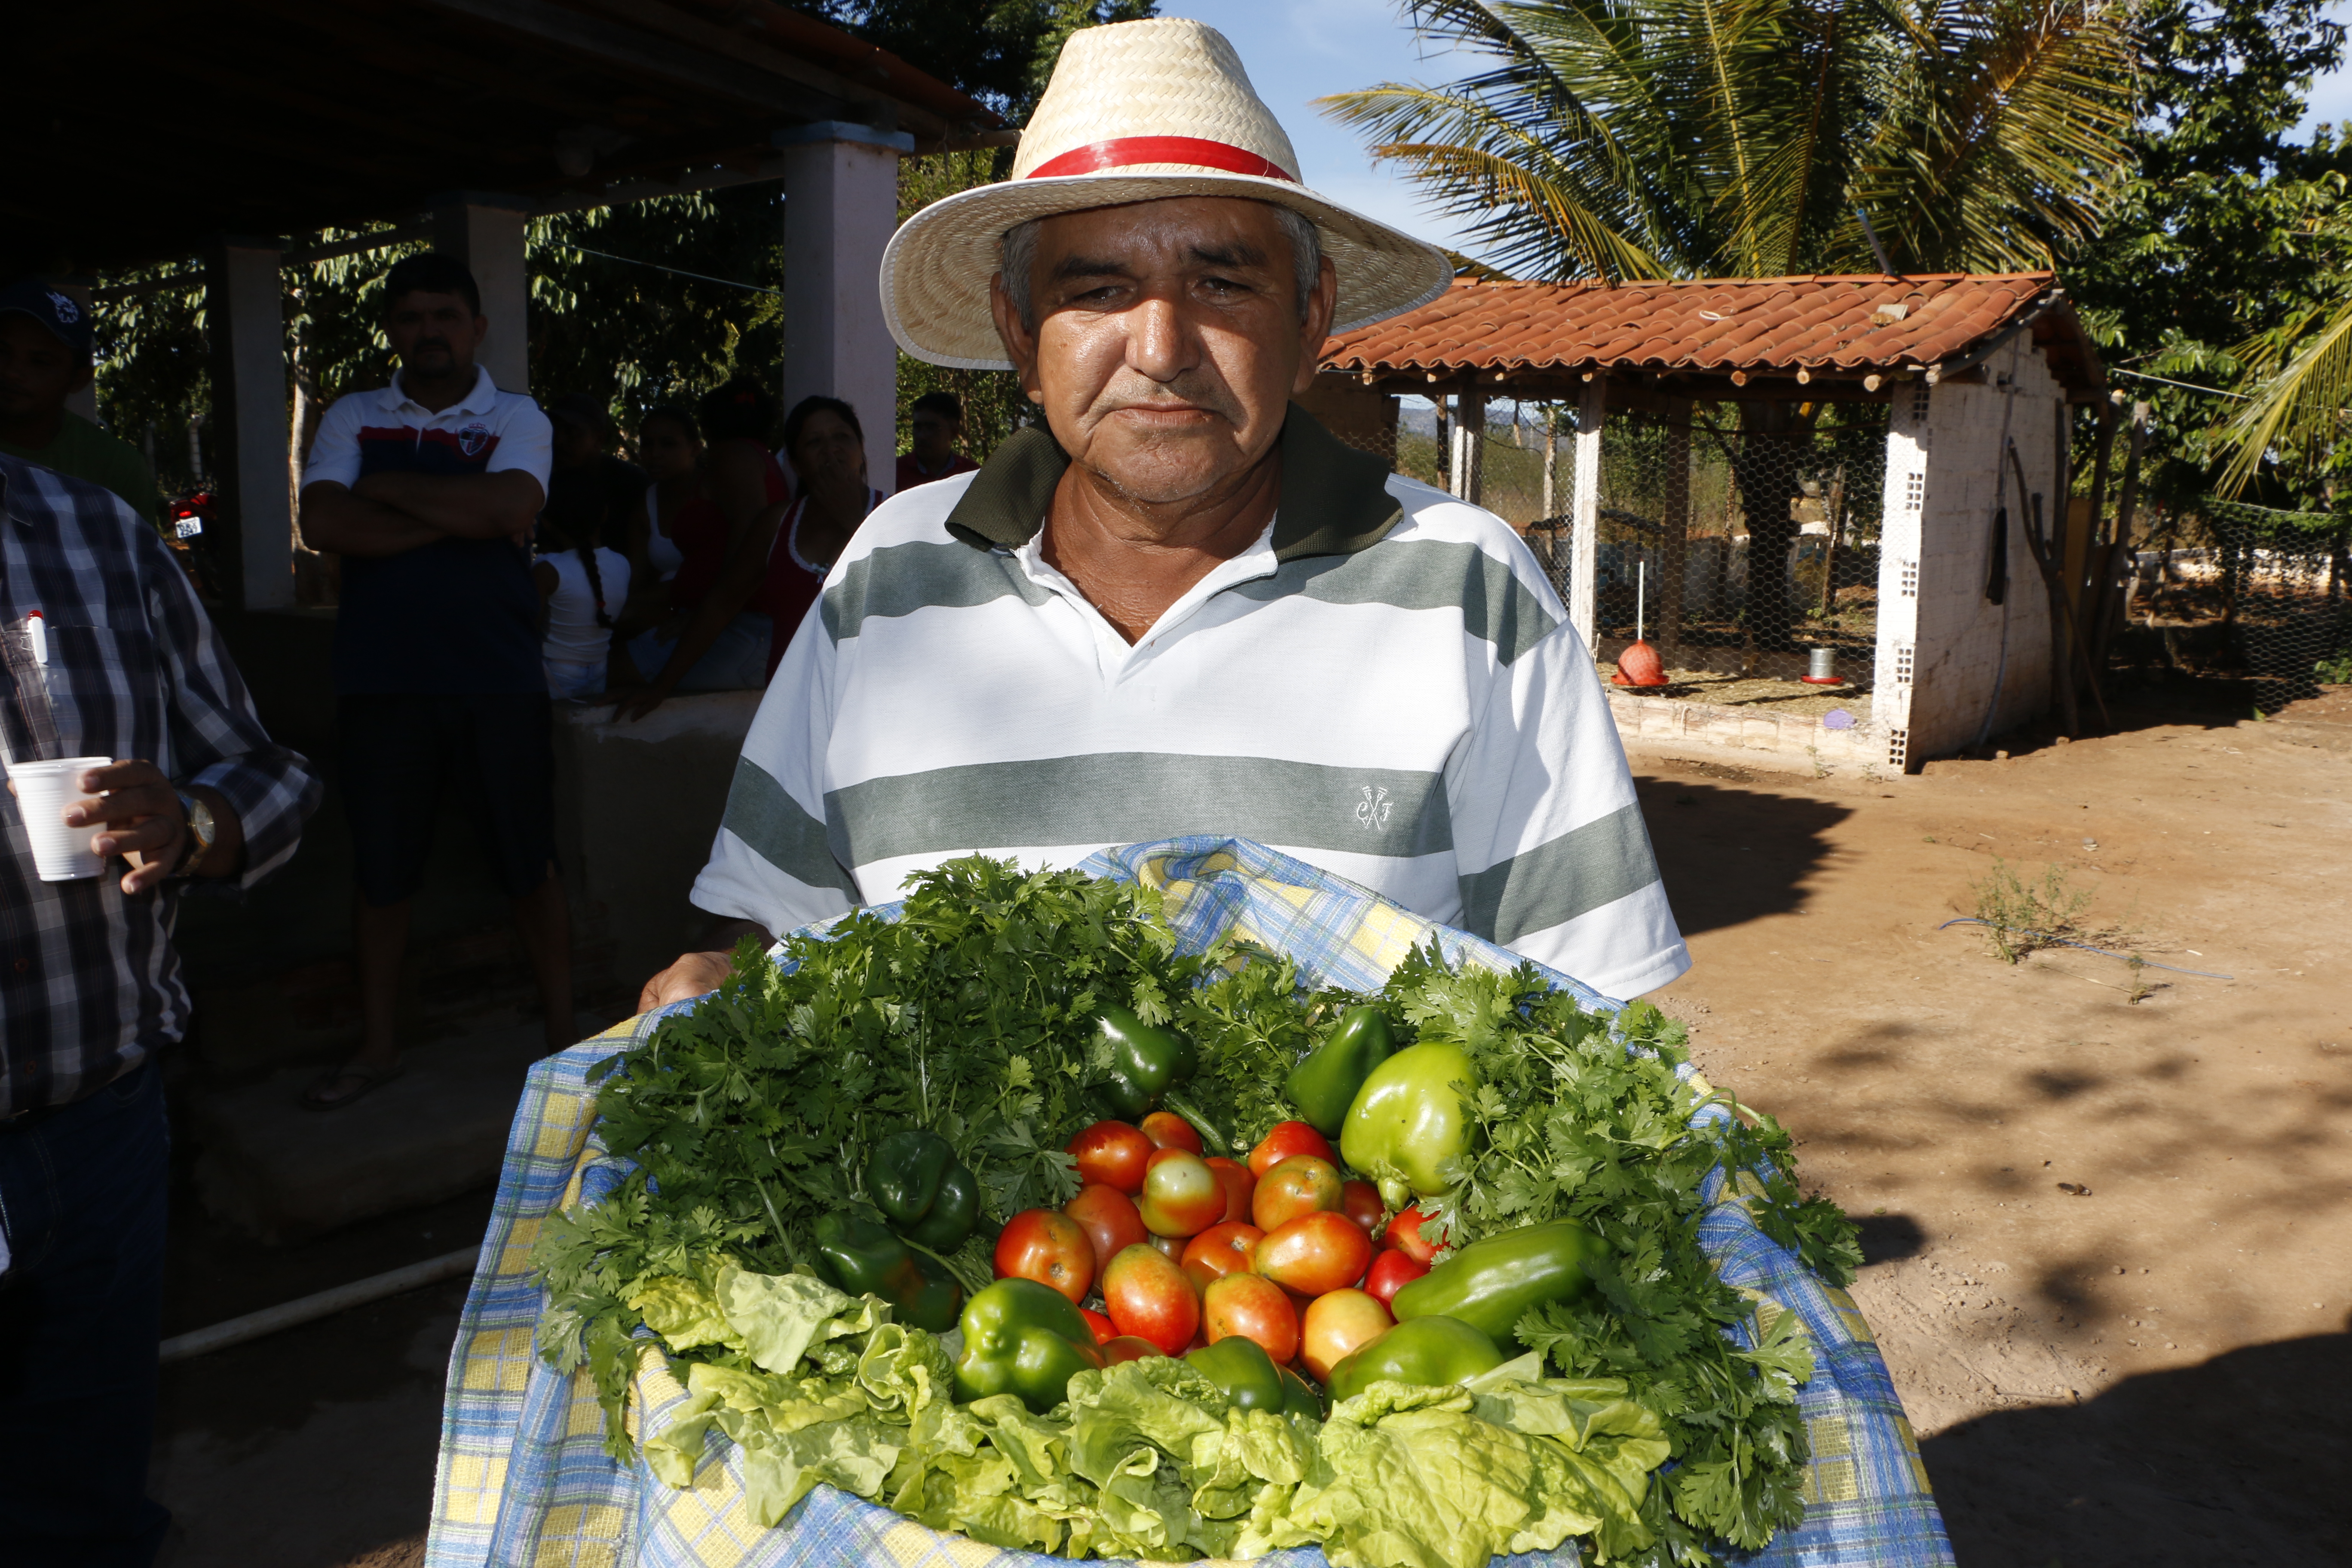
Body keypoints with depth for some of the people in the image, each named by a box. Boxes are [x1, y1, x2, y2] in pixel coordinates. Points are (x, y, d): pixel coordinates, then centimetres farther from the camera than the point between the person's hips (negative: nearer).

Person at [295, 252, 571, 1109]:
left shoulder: (515, 418, 5)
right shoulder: (351, 419, 10)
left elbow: (512, 508, -15)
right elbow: (323, 524, -6)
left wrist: (389, 489, -7)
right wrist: (458, 518, -11)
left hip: (499, 675, -2)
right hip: (382, 677, 2)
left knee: (529, 862, 5)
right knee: (381, 867, 10)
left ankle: (563, 1032, 19)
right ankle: (377, 1044, 26)